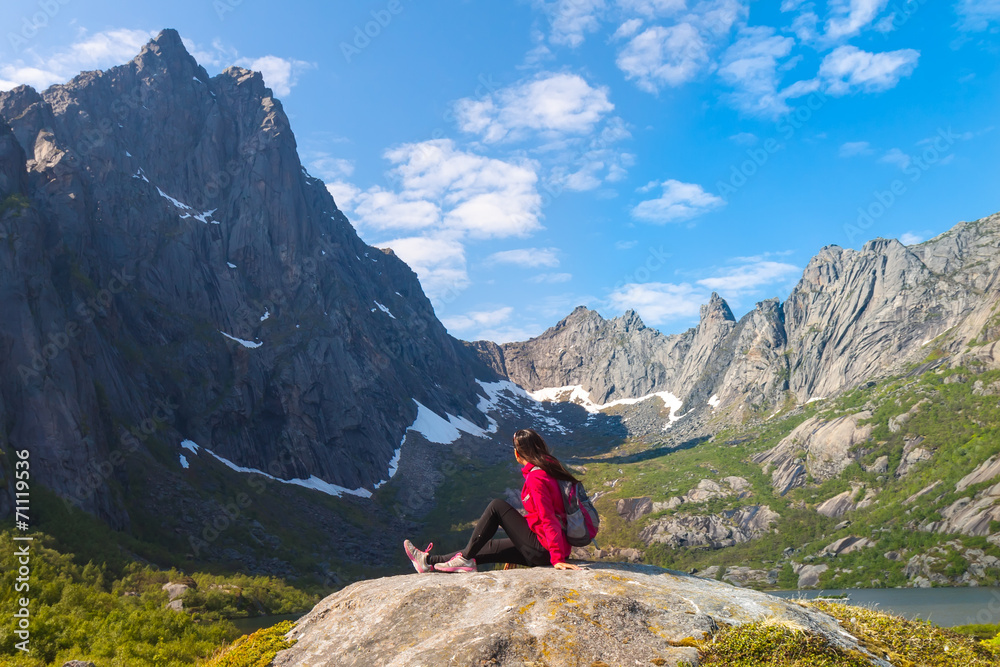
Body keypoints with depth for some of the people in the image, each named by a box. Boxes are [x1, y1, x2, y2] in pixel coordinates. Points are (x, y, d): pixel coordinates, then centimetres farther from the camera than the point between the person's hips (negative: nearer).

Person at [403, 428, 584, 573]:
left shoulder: (535, 478, -19)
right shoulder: (548, 469, 10)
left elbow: (548, 520, -25)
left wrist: (557, 558, -27)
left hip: (542, 550, -9)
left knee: (497, 506, -6)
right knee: (486, 547, 14)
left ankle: (465, 558, 0)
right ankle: (431, 562, 20)